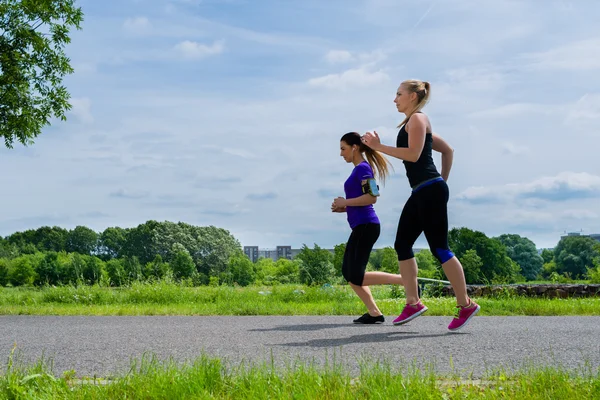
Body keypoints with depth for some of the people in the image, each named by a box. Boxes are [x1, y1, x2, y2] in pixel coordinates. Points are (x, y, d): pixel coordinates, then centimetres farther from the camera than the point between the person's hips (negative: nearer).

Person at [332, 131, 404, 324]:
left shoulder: (363, 168, -9)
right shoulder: (359, 169, 20)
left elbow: (371, 197, -20)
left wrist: (345, 202, -12)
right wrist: (344, 208, 10)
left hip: (365, 226, -10)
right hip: (361, 226, 10)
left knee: (356, 277, -12)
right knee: (348, 272, 8)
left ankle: (406, 281, -11)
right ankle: (374, 313, 5)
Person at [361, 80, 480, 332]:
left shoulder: (417, 118, -5)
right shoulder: (413, 124, 22)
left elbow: (413, 154, -20)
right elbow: (448, 150, 27)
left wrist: (379, 147, -16)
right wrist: (443, 180, 23)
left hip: (430, 191, -10)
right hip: (421, 193, 10)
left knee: (439, 248, -7)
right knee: (402, 244, 6)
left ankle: (465, 305, 0)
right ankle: (413, 303, 7)